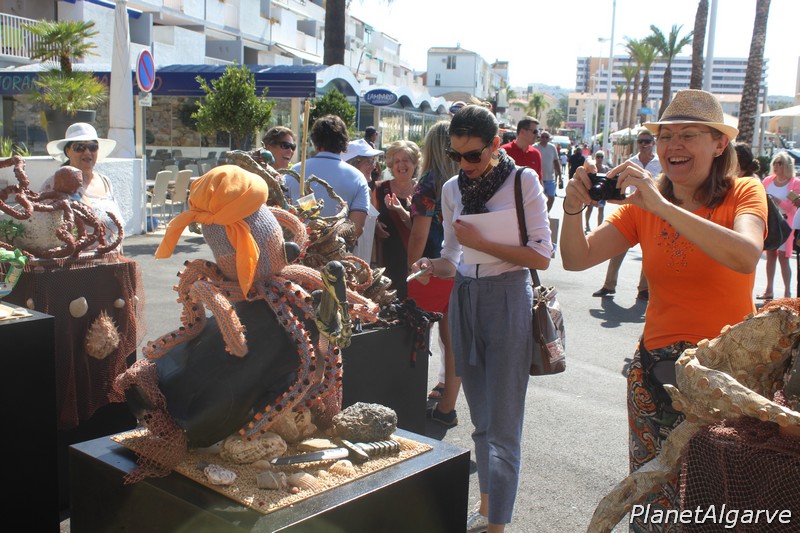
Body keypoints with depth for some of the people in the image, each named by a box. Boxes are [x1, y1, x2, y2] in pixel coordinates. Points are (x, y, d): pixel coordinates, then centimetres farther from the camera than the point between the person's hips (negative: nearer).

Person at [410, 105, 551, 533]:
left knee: (502, 422, -3)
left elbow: (541, 256, -11)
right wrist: (434, 267, -7)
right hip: (464, 299, 5)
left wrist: (480, 242, -16)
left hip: (507, 298, -5)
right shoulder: (452, 189, 8)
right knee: (480, 417, 15)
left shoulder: (523, 181, -7)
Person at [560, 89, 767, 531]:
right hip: (654, 369, 3)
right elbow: (578, 258, -2)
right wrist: (573, 209, -21)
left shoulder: (744, 194, -5)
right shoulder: (644, 205, 5)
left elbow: (746, 256, -27)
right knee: (650, 497, 9)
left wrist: (661, 205, -33)